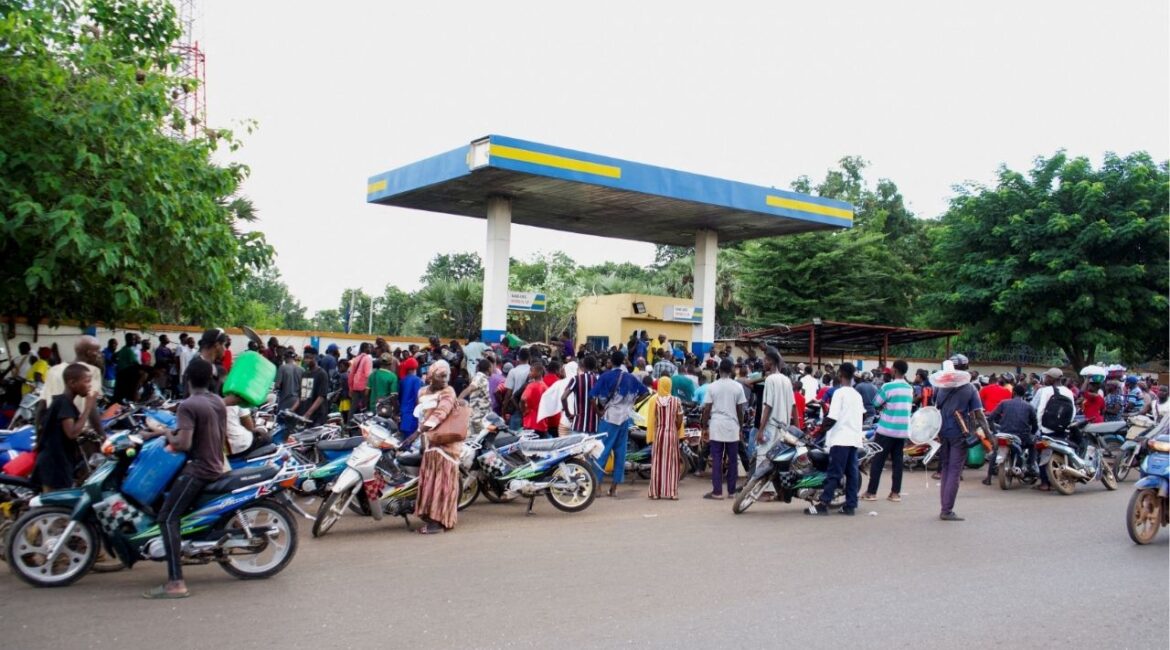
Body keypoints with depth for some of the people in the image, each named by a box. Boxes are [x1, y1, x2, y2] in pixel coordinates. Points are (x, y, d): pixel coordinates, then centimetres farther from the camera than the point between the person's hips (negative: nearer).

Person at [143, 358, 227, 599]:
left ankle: (176, 583, -21)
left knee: (167, 519, -12)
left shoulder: (188, 405, -14)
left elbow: (184, 444, -23)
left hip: (197, 470, -9)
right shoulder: (219, 402, 10)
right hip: (216, 467, 9)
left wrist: (164, 432, -6)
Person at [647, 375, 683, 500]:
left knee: (657, 463, 8)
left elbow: (651, 420, -5)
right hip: (672, 434, 0)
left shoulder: (654, 400, -6)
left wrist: (651, 436, 3)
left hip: (658, 434, 0)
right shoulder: (676, 401, -6)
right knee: (671, 463, 5)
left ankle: (655, 492, 9)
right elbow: (679, 421, -4)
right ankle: (672, 492, 4)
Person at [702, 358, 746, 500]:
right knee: (732, 460, 9)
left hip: (716, 427, -1)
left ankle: (717, 491, -1)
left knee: (717, 460, 1)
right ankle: (731, 491, 13)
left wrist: (705, 426, 8)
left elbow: (707, 409, -1)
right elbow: (740, 410, 2)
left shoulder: (713, 387, -1)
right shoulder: (737, 387, 0)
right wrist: (741, 426, 15)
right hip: (732, 427, 1)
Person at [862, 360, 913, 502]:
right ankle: (896, 492, 9)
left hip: (887, 429, -6)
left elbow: (876, 403, -5)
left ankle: (871, 492, 4)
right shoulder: (910, 389, 7)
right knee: (897, 461, 9)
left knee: (878, 461, 1)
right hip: (903, 430, 6)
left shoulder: (888, 386, -14)